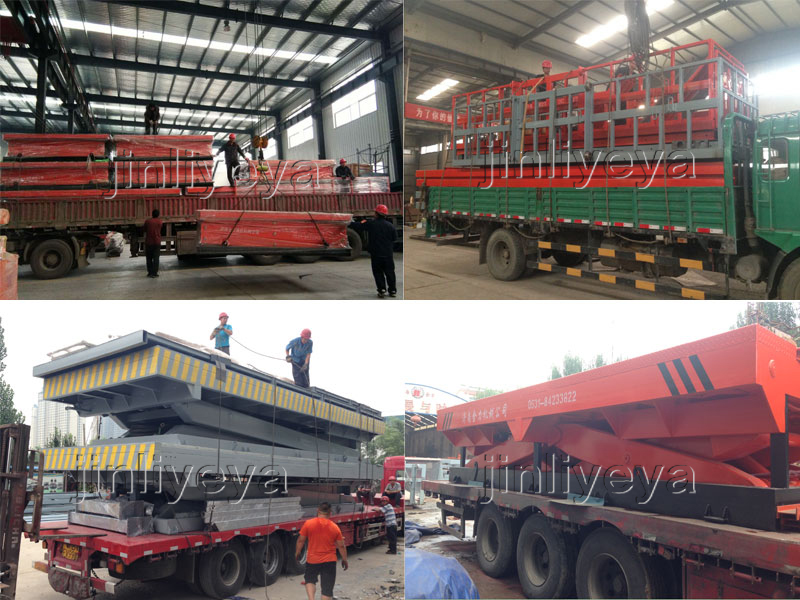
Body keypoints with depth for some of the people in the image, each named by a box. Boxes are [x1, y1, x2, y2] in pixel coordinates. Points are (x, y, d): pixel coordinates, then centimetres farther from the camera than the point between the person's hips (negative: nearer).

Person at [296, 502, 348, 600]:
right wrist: (344, 559, 12)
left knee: (310, 580, 23)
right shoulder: (335, 527, -5)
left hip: (312, 560, 0)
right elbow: (341, 546, -1)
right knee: (327, 588, 9)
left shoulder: (308, 523, -9)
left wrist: (297, 553, 13)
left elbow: (301, 540, -3)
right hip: (329, 561, 0)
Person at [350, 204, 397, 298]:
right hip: (388, 254, 2)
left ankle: (382, 290, 1)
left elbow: (358, 226, 2)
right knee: (390, 272, 10)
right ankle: (393, 291, 12)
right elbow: (395, 238, 3)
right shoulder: (390, 225, -3)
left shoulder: (370, 224, -7)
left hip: (376, 254, -2)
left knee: (378, 272, 9)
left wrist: (349, 223, 18)